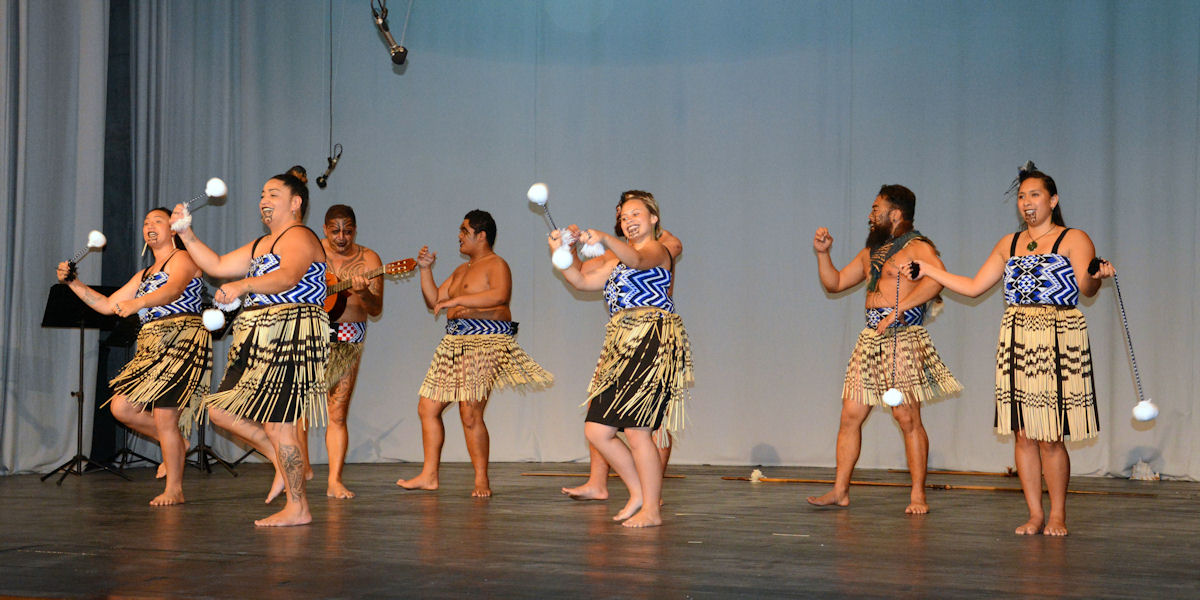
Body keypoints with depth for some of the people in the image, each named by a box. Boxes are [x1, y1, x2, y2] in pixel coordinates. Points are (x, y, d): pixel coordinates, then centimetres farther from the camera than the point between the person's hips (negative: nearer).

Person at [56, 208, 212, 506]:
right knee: (121, 407, -3)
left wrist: (136, 302, -39)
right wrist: (72, 282, 15)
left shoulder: (182, 258, -1)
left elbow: (174, 290, -23)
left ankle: (174, 490, 0)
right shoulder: (144, 275, 24)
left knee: (164, 416, -11)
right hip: (152, 346, 8)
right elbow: (107, 305, 24)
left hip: (183, 343, -8)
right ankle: (176, 445, 17)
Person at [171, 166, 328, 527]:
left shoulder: (298, 237, -9)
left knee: (276, 422, -10)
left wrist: (243, 286, -42)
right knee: (219, 409, 8)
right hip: (261, 341, 10)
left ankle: (298, 508, -1)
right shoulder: (261, 246, 24)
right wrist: (186, 234, 12)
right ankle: (283, 461, 18)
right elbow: (217, 266, 23)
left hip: (291, 337, -10)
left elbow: (287, 277, -28)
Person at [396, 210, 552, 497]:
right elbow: (434, 301, 25)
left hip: (486, 341, -9)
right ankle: (429, 475, 14)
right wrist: (425, 269, 14)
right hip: (455, 342, 9)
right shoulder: (462, 270, 24)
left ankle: (482, 479, -5)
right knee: (427, 407, 6)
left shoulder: (496, 265, -5)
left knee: (470, 414, -15)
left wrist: (457, 300, -25)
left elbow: (500, 295, -26)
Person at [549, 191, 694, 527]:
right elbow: (582, 282, 18)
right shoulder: (619, 261, 27)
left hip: (654, 342, -9)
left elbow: (638, 260, -23)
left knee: (636, 430, -11)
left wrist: (604, 240, -41)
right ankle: (638, 494, 17)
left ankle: (651, 510, -1)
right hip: (621, 347, 9)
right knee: (596, 430, 3)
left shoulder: (658, 251, 1)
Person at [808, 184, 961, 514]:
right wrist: (823, 253, 13)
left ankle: (918, 494, 1)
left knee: (907, 417, -7)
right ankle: (840, 491, 7)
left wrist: (898, 309, -27)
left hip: (903, 337, -8)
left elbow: (937, 277, -24)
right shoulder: (871, 253, 23)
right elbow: (834, 283, 29)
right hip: (871, 338, 8)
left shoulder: (917, 247, -4)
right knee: (850, 415, 3)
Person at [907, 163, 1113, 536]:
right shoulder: (1008, 245, 16)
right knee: (1022, 434, 3)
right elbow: (974, 287, 21)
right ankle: (1035, 515, 11)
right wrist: (930, 270, 18)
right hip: (1015, 344, 5)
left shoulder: (1074, 240, 1)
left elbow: (1086, 288, -13)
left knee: (1050, 437, -5)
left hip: (1058, 343, -4)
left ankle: (1057, 515, 8)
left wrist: (1095, 276, -35)